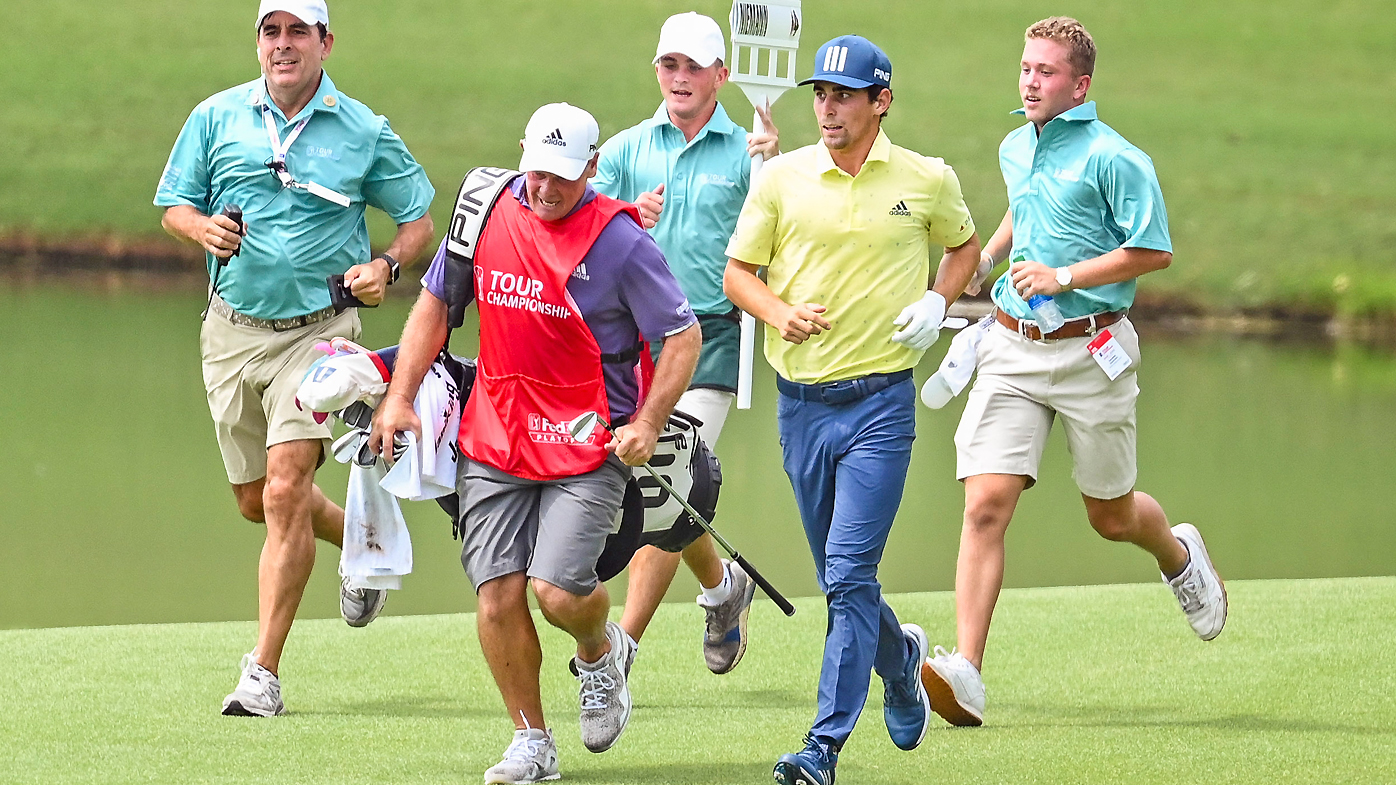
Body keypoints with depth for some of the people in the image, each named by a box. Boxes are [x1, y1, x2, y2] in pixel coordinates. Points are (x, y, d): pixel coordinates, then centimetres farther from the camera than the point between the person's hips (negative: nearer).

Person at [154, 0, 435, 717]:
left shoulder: (364, 133, -2)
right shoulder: (217, 118, 3)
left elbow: (419, 218, 8)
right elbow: (174, 204, 10)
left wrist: (385, 266, -11)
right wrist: (204, 228, -13)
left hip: (317, 331, -4)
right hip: (232, 329, 4)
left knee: (286, 490, -16)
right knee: (256, 500, 13)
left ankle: (264, 671, -13)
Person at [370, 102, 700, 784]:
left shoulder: (619, 242, -10)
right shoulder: (488, 212, 3)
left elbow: (683, 336, -4)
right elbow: (435, 303, 15)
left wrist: (647, 423, -15)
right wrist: (399, 396, 8)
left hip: (588, 450, -4)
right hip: (494, 444, 4)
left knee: (558, 592, -17)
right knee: (498, 596, -4)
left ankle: (601, 652, 19)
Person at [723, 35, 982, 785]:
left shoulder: (927, 181, 1)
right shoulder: (782, 177, 2)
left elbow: (964, 247, 19)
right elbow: (737, 271, 7)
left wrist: (936, 304, 0)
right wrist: (779, 313, -12)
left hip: (880, 403, -3)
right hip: (801, 403, 3)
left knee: (849, 574, -13)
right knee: (839, 578, 13)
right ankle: (901, 658, 44)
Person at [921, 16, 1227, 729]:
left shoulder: (1113, 158, -11)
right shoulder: (1014, 150, 11)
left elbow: (1155, 251, -13)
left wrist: (1064, 277, -17)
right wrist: (984, 258, 16)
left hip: (1091, 350, -4)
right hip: (1013, 349, 5)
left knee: (1111, 517, 11)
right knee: (985, 505, -12)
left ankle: (1178, 554, 48)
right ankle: (965, 675, -18)